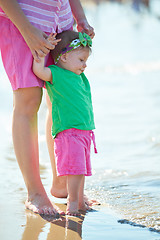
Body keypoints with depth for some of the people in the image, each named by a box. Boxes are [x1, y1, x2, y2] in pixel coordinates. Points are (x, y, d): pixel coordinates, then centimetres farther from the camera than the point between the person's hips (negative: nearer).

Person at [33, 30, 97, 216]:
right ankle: (72, 201, -3)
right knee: (75, 167, -12)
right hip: (68, 131, -9)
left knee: (81, 168, 14)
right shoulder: (55, 74, -7)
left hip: (85, 131, 9)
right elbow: (38, 70, -23)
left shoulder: (79, 77, 17)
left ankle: (79, 201, 22)